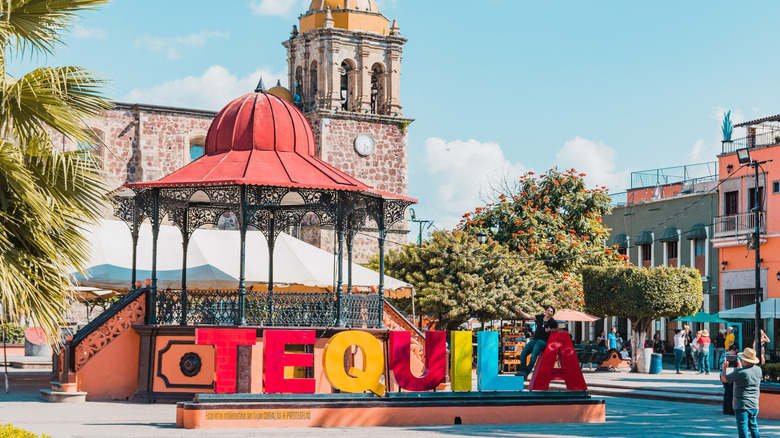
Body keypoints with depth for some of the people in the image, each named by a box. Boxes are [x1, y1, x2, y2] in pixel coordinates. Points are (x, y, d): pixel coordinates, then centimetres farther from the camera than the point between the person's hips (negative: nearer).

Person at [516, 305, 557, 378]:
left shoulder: (553, 322, 0)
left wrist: (550, 330, -4)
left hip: (542, 341, -5)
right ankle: (522, 370, -7)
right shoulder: (540, 317, 11)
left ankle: (526, 372, -20)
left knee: (533, 356, -24)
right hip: (534, 339, 5)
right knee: (523, 353, -10)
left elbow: (556, 329, 15)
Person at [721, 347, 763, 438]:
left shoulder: (740, 372, -19)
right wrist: (741, 368, 28)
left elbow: (724, 379, -9)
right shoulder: (758, 370, 0)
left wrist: (724, 367, 6)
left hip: (741, 406, -6)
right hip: (754, 405, 6)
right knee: (753, 427, 17)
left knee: (742, 427, -1)